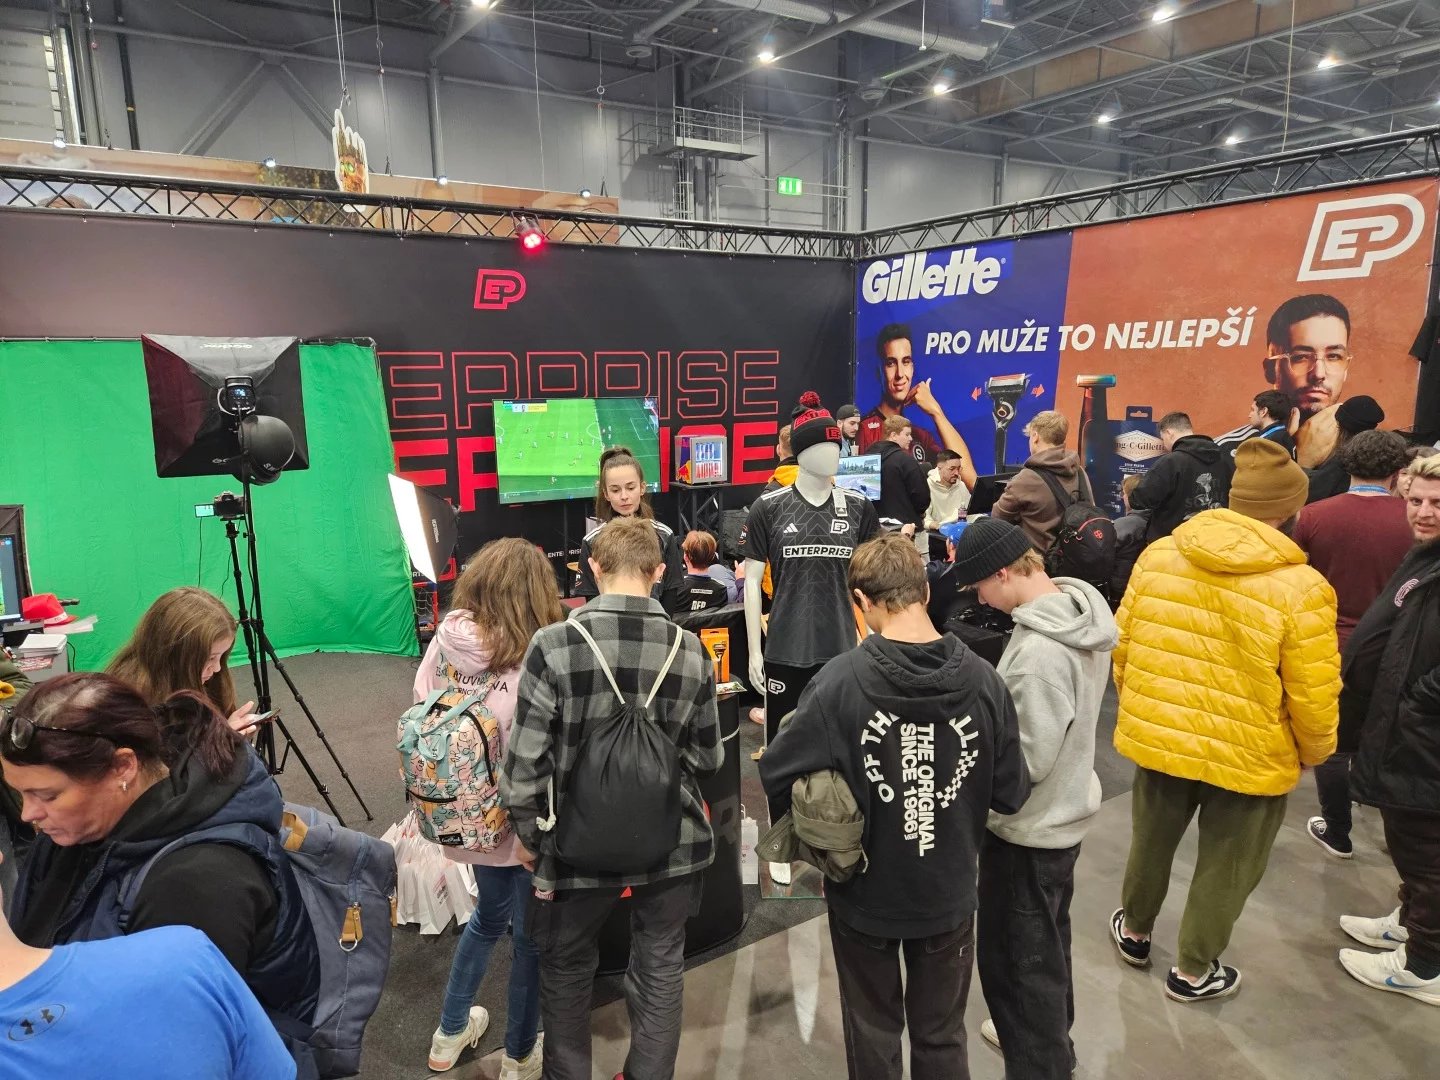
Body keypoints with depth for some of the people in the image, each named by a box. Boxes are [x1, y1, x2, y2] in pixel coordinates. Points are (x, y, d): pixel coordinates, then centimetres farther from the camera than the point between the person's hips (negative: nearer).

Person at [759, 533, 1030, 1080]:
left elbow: (776, 773, -20)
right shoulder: (982, 679, -15)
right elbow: (1011, 794, -7)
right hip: (949, 892, 2)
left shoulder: (841, 680, -23)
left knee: (873, 1034, 23)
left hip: (865, 893, -2)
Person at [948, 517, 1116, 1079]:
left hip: (1029, 829, -10)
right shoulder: (1083, 610, -4)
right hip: (1063, 812, 10)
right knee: (1046, 944, 29)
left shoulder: (1038, 652, -33)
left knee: (1015, 960, 11)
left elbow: (1027, 761, -27)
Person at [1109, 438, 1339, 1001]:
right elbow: (1313, 698, -13)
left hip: (1158, 736, 4)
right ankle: (1194, 971, 38)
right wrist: (1315, 752, 8)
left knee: (1151, 842, 26)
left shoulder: (1158, 555, -9)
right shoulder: (1301, 588, -20)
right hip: (1249, 755, -3)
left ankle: (1134, 931, 48)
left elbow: (1121, 647, 0)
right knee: (1225, 867, 20)